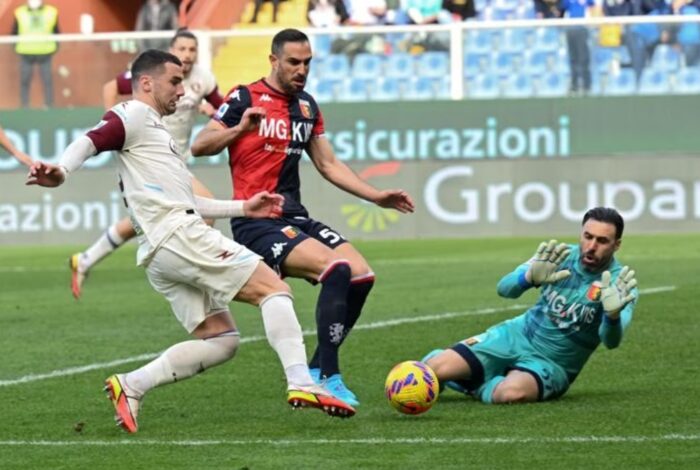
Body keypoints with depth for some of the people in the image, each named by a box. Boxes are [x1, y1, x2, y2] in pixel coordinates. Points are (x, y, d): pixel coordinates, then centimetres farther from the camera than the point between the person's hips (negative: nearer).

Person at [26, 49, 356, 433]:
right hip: (178, 236, -10)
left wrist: (243, 208, 31)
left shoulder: (154, 130, 31)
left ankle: (131, 386, -4)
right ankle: (301, 383, -22)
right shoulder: (134, 116, 1)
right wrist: (61, 172, -39)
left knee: (219, 340, 5)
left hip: (161, 256, 10)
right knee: (272, 287, -9)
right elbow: (91, 141, -18)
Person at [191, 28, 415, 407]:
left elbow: (328, 165, 22)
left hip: (295, 218, 7)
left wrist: (377, 197, 15)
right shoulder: (245, 99, -4)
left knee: (361, 275, -9)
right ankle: (328, 377, -22)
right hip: (257, 223, -7)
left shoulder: (307, 107, 16)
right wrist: (240, 128, -27)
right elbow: (199, 146, -10)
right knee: (336, 269, -27)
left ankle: (316, 371, 4)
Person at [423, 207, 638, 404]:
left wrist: (613, 315, -54)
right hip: (517, 336, 2)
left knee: (512, 393, -37)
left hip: (552, 364, -2)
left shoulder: (620, 283, -16)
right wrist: (530, 277, -40)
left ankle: (477, 387, -3)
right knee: (434, 369, -17)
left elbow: (610, 341, -31)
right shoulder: (560, 256, -8)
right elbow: (505, 288, -17)